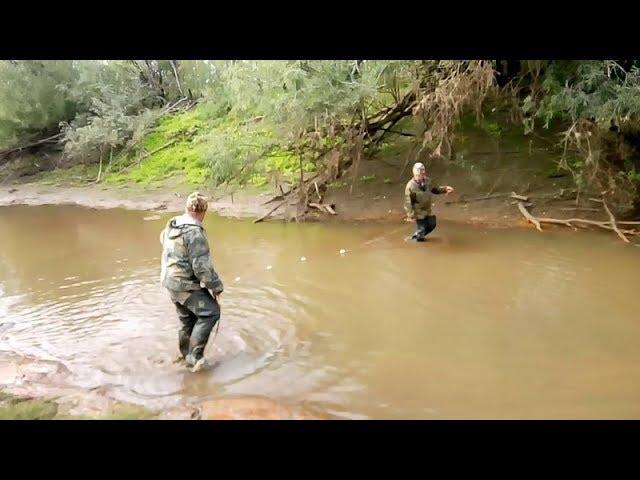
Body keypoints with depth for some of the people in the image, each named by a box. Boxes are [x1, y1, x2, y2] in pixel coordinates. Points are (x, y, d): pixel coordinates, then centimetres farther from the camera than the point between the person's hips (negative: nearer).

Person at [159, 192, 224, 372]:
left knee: (188, 319, 19)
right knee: (210, 312, -11)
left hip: (170, 281, 9)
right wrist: (216, 286, -12)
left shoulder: (171, 226, 5)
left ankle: (185, 355, 32)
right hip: (186, 284, -9)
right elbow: (202, 266, -24)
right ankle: (194, 356, -12)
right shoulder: (194, 232, -22)